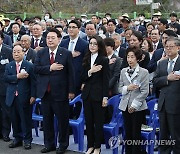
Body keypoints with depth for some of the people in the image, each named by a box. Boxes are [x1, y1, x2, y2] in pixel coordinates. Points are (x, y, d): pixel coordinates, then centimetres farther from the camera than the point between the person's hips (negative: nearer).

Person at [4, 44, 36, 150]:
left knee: (26, 119, 1)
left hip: (25, 97, -4)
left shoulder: (29, 66, -1)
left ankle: (27, 140, 12)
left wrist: (33, 96, -10)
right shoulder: (9, 66, 11)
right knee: (15, 119, 10)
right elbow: (6, 78, -4)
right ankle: (17, 139, 22)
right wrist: (17, 76, -18)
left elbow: (33, 82, -4)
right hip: (12, 97, 4)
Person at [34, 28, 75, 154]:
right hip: (45, 92, 4)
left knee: (63, 120, 5)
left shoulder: (66, 53, -3)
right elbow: (36, 68, -2)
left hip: (60, 92, -3)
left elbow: (70, 73, -4)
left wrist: (71, 91, -7)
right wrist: (50, 68, -16)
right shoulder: (41, 53, 7)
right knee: (47, 120, 11)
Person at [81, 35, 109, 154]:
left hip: (98, 94, -5)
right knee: (88, 121, 9)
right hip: (87, 94, 5)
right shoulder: (86, 59, 9)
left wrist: (105, 97, -11)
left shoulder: (104, 60, -5)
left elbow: (106, 80, -7)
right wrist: (90, 71, -14)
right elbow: (83, 78, 6)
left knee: (98, 121, 3)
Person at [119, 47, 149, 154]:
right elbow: (120, 88, 10)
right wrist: (127, 88, -11)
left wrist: (135, 105, -12)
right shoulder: (123, 71, 8)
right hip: (125, 106, 4)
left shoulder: (144, 72, -6)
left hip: (138, 107, -4)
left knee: (136, 133, -1)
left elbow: (145, 92, -9)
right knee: (127, 133, 9)